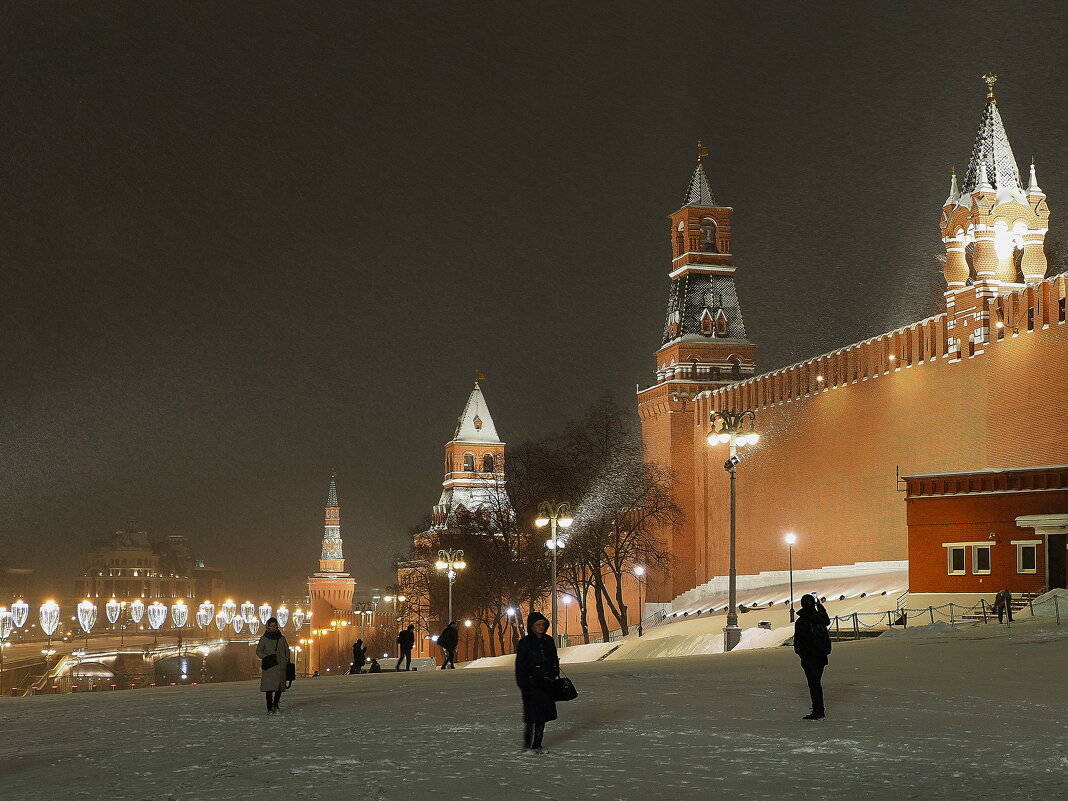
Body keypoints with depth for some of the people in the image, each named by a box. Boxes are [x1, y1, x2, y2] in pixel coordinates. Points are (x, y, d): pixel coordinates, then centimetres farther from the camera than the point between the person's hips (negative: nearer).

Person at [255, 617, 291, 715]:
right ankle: (270, 709, -2)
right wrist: (266, 657, -11)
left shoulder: (282, 638, 11)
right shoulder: (264, 639, 3)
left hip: (281, 666, 3)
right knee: (270, 688, -8)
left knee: (280, 687, 3)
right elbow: (258, 651, 5)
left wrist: (287, 661, 6)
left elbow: (287, 651, 18)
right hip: (269, 667, -3)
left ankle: (275, 705, 25)